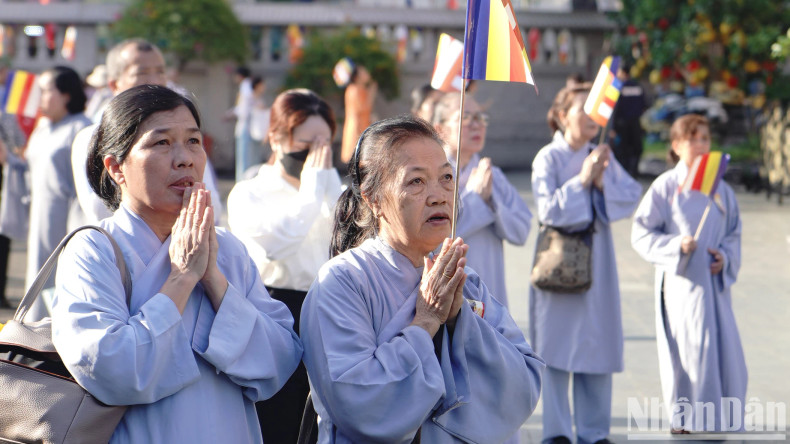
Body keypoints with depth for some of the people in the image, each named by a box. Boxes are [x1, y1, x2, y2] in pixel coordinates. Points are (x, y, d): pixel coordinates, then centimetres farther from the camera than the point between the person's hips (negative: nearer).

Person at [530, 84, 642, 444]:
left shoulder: (603, 156, 8)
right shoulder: (548, 158, -5)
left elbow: (632, 196, 0)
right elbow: (548, 211, -13)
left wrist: (602, 183, -15)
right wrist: (581, 181, -18)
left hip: (597, 261, 4)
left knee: (597, 344, 6)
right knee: (557, 346, -1)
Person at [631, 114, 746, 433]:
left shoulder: (721, 189, 9)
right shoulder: (666, 186, -3)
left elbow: (734, 234, 16)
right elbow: (641, 233, -3)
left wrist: (726, 257, -4)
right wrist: (675, 245, -16)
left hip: (715, 282, 4)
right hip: (681, 282, -4)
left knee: (726, 352, 2)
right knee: (688, 351, -3)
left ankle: (720, 419, 14)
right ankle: (685, 419, 10)